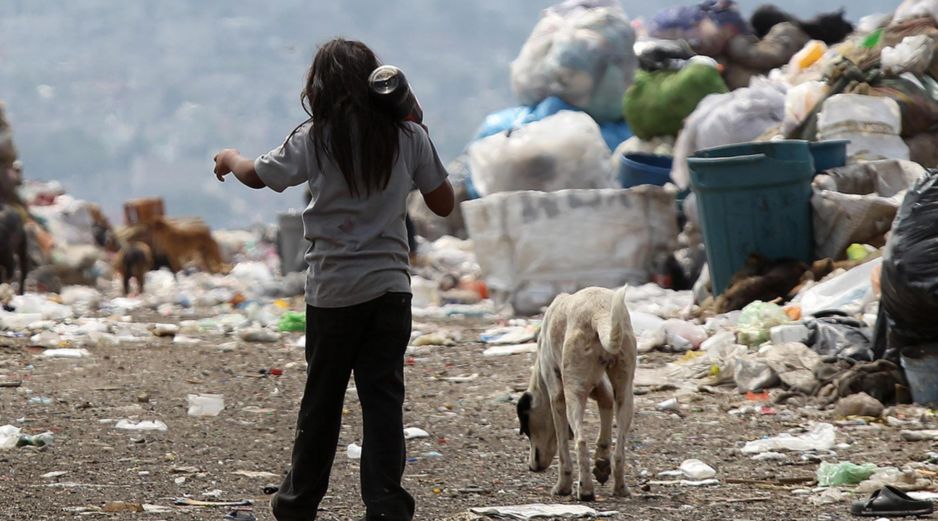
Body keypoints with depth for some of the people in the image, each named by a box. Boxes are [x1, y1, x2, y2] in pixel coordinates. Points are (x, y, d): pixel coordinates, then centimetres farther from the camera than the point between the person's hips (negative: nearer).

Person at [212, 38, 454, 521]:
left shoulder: (315, 138, -5)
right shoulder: (408, 136, -1)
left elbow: (256, 175, 8)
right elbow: (444, 204, 7)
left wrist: (229, 158, 31)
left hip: (333, 290, -1)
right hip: (391, 286, 1)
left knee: (322, 399, 11)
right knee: (383, 399, 0)